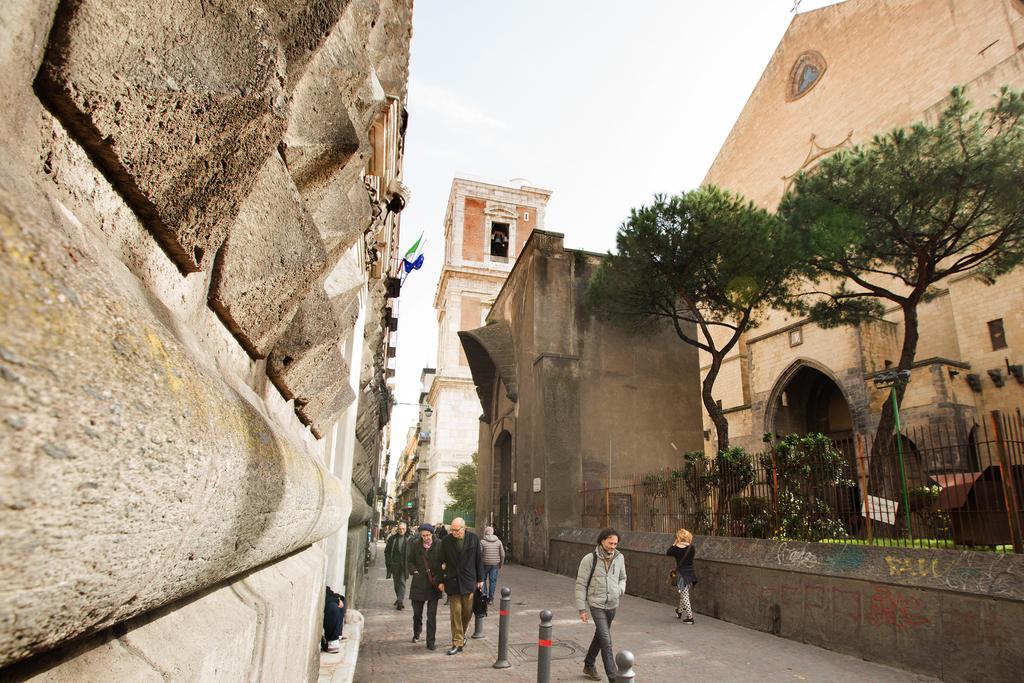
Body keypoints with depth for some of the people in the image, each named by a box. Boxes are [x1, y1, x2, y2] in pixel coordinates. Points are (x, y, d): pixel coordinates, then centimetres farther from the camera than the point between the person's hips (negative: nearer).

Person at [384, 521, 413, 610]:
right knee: (396, 582, 14)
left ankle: (400, 601, -11)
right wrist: (388, 562, 1)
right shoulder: (392, 538, 2)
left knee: (402, 582, -8)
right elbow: (387, 551, 8)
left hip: (404, 564, -3)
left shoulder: (409, 539, -3)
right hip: (394, 563, 3)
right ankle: (399, 598, 30)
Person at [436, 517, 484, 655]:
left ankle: (462, 634, 34)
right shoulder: (446, 541, -4)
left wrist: (480, 579, 4)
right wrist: (440, 581, 1)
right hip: (452, 582, -1)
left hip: (469, 581, 1)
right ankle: (457, 643, 8)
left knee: (468, 612, 9)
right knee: (455, 613, -1)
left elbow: (478, 560, 4)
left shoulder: (473, 539, -3)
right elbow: (441, 561, 2)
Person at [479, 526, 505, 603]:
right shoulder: (498, 541, 2)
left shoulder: (482, 541, -7)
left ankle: (484, 593, 4)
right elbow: (502, 554, 3)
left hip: (485, 563, -2)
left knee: (483, 578, 16)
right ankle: (491, 598, 10)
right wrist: (501, 564, 14)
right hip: (495, 564, 2)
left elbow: (479, 553, -9)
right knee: (493, 580, 8)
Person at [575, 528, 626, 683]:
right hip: (596, 605, -5)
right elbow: (581, 584, -10)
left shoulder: (619, 558, -2)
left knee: (600, 635, 20)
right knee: (606, 641, -10)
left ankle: (589, 666, 40)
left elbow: (622, 578, 15)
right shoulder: (589, 559, -16)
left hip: (612, 605, 5)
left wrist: (619, 590, -7)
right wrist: (581, 609, -10)